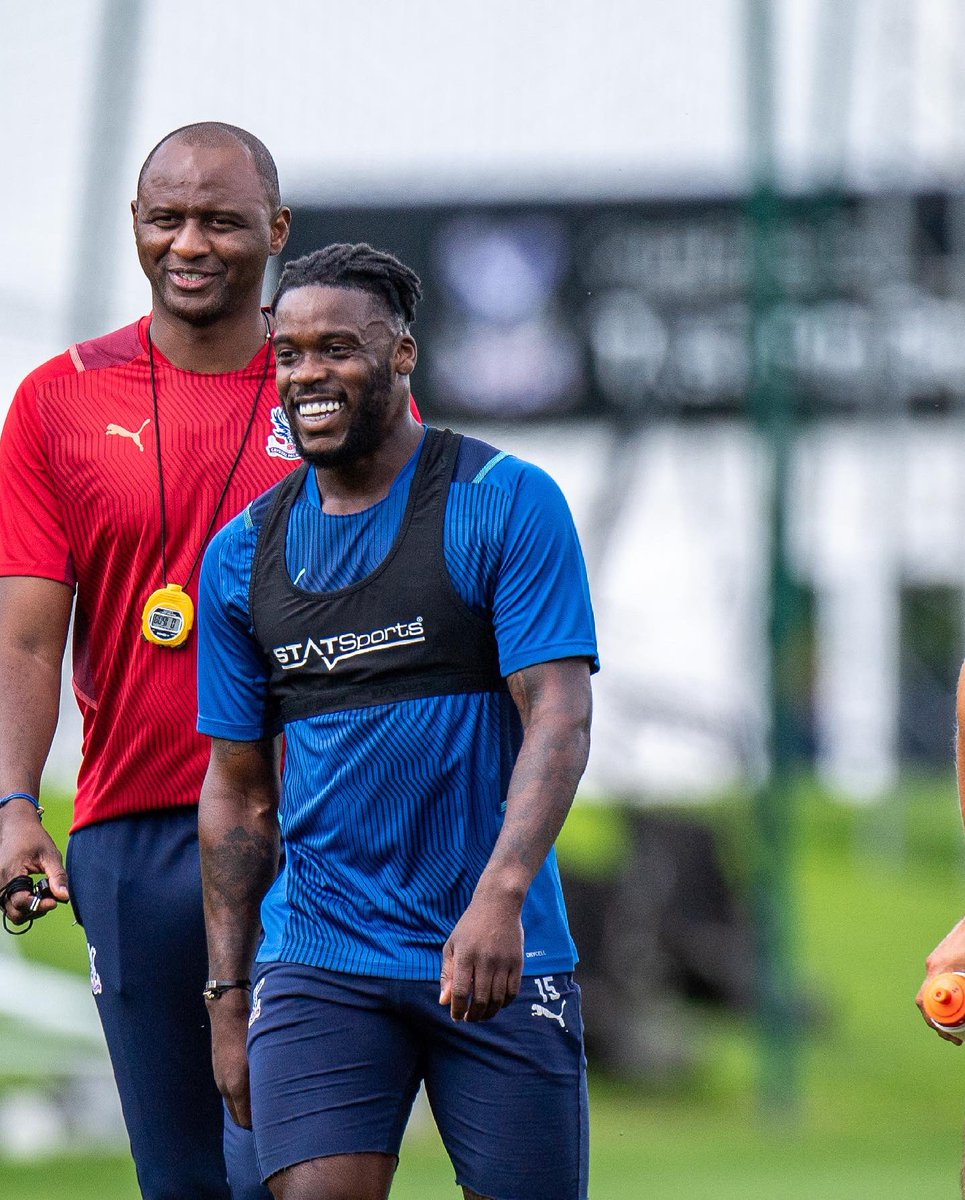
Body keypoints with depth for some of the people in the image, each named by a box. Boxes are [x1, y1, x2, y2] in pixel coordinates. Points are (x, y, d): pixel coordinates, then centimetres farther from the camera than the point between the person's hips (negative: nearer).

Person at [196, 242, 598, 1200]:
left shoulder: (508, 505, -3)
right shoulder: (242, 554, 10)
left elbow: (559, 717, -11)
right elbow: (237, 789, 15)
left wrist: (500, 893, -26)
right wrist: (227, 996, 10)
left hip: (498, 953, -2)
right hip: (317, 962, 2)